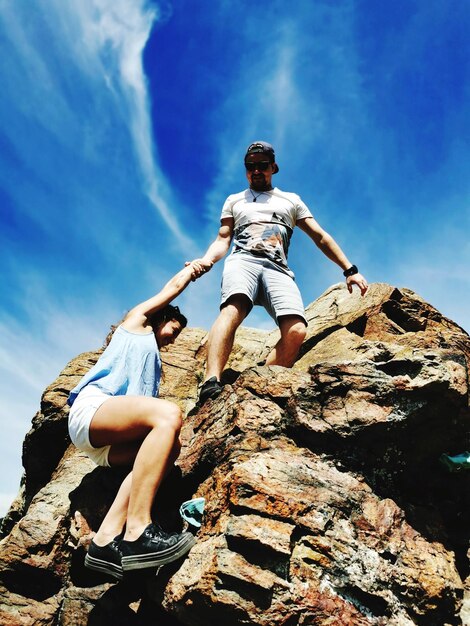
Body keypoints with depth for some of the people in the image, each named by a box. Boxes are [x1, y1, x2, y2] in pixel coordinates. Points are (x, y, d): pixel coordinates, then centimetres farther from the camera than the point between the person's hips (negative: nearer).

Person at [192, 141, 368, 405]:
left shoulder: (291, 200, 31)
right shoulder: (234, 201, 30)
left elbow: (320, 236, 24)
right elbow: (223, 239, 18)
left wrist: (350, 270, 13)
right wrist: (207, 260, -5)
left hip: (278, 269, 2)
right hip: (242, 261, -1)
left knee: (296, 331, -29)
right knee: (233, 309, -37)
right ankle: (211, 383, -54)